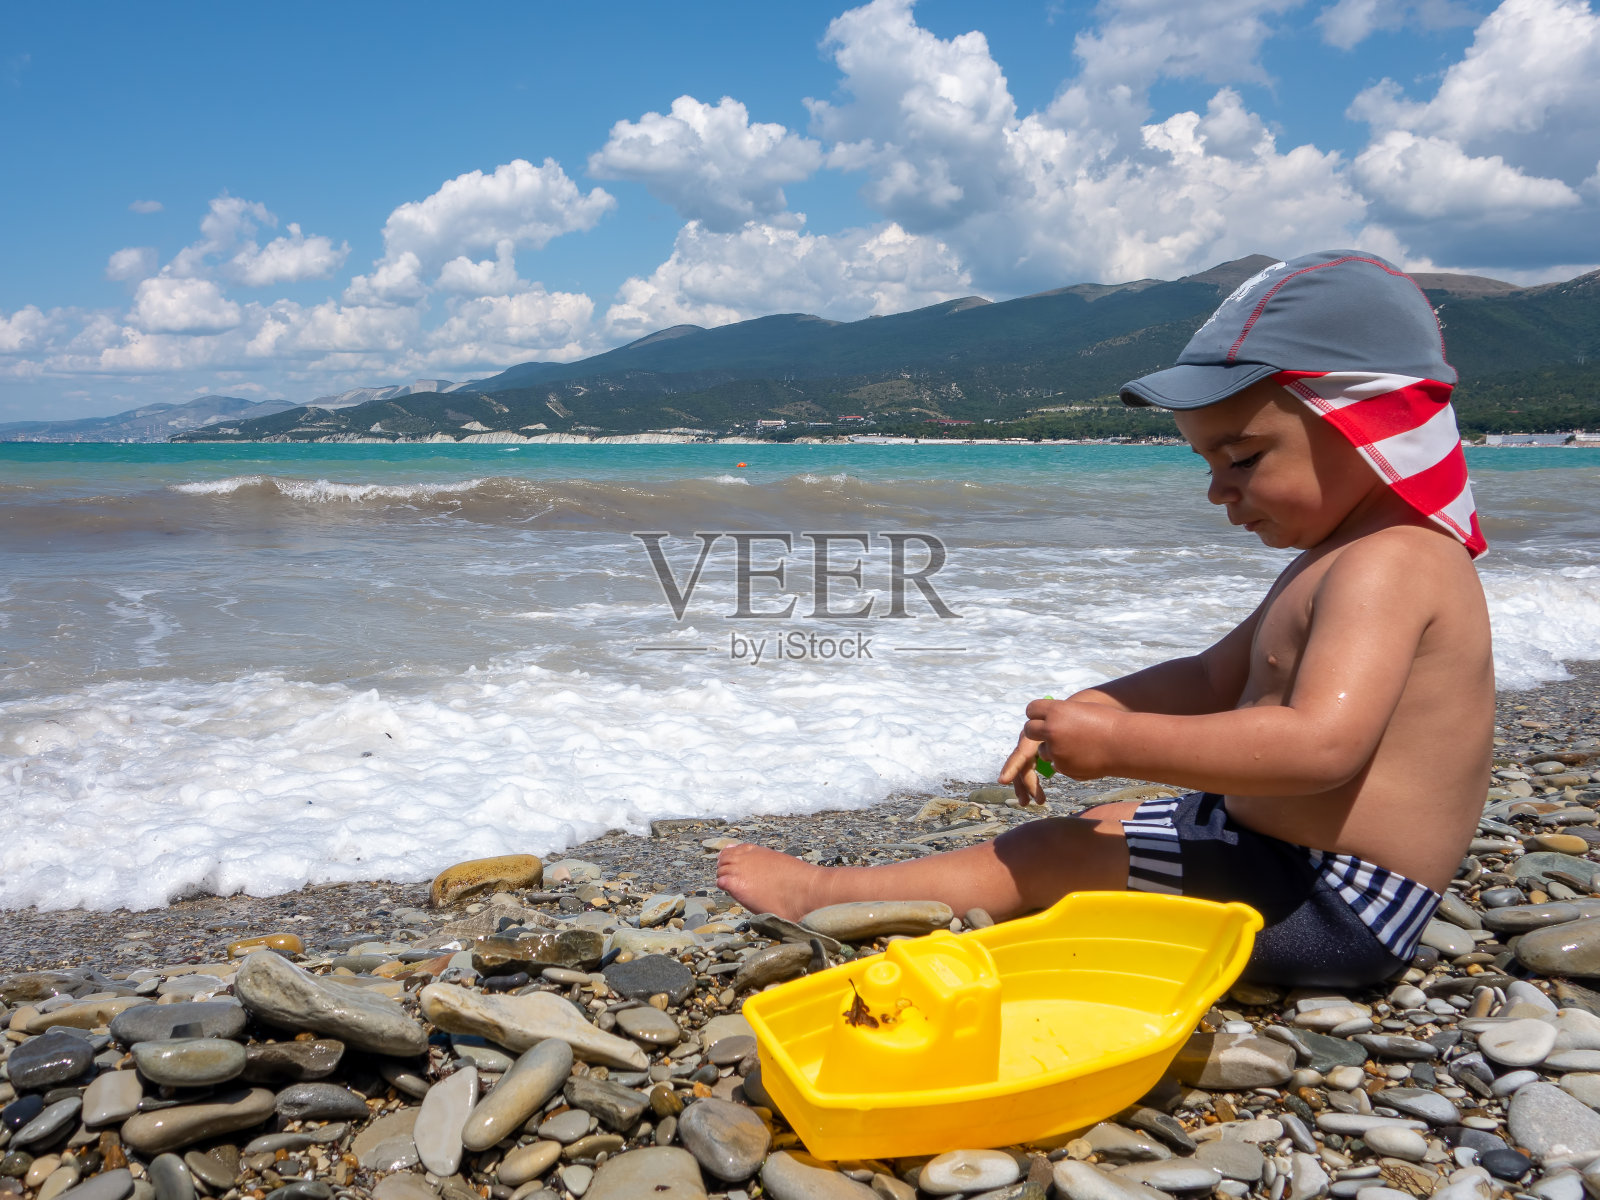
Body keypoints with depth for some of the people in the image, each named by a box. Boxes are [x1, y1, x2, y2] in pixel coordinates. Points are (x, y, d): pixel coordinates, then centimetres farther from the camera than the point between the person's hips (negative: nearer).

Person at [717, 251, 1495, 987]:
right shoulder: (1332, 564, 12)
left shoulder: (1386, 564, -22)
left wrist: (1119, 743, -31)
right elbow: (1213, 680, 15)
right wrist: (1084, 711, -1)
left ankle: (821, 894, 6)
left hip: (1326, 906, -10)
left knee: (1051, 853, -8)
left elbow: (1320, 744, -36)